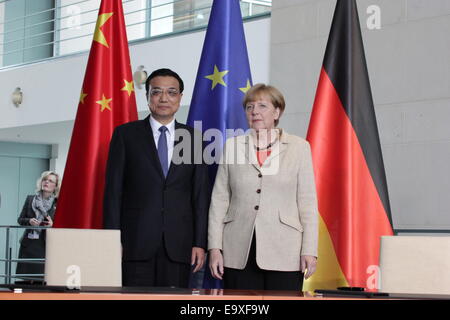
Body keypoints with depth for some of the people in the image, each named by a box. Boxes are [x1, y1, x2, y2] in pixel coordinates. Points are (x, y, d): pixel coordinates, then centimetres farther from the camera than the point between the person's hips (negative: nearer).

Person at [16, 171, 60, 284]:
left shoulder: (58, 203, 2)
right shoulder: (30, 199, 12)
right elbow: (20, 219, 14)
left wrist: (52, 224, -16)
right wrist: (29, 221, -7)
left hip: (46, 244, -3)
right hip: (29, 244, 3)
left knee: (40, 279, -8)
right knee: (27, 278, 0)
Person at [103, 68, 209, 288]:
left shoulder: (193, 138, 11)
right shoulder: (126, 134, 6)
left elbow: (200, 194, 9)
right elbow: (113, 190, 3)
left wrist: (200, 243, 2)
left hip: (178, 245, 1)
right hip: (136, 243, -1)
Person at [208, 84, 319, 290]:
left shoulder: (298, 147, 6)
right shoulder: (232, 146, 10)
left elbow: (307, 201, 3)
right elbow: (219, 200, 8)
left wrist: (309, 250, -4)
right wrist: (214, 247, 1)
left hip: (284, 256, -1)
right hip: (239, 255, 2)